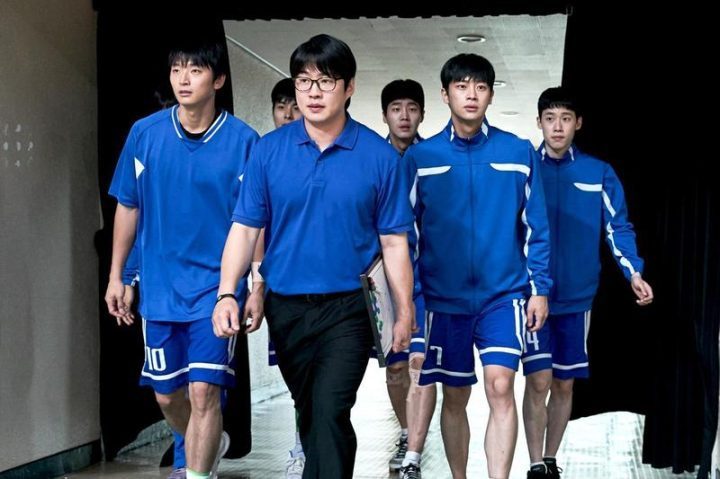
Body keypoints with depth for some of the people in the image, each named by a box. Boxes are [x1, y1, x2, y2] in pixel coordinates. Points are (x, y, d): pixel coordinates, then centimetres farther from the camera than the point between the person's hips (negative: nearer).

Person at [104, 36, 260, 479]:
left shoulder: (242, 140, -8)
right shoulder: (145, 134, 0)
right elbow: (128, 208, 8)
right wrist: (116, 277, 8)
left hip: (215, 287, -3)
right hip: (159, 287, 4)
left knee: (203, 391, -10)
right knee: (167, 396, 14)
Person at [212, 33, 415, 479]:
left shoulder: (379, 155, -4)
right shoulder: (269, 150, 0)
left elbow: (394, 242, -1)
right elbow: (245, 228, 1)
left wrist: (405, 311, -2)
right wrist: (227, 294, -9)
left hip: (348, 307, -3)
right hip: (285, 307, 3)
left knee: (330, 411, -16)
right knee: (308, 412, 18)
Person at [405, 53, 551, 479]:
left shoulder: (519, 153, 0)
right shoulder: (420, 157, 1)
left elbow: (536, 228, 4)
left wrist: (541, 288, 0)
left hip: (503, 293, -1)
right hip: (444, 298, 1)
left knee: (500, 387, -15)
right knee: (455, 396, 11)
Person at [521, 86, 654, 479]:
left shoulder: (599, 174, 3)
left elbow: (617, 227, 2)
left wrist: (634, 273, -13)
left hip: (576, 296, 2)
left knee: (564, 384, 10)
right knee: (539, 380, -9)